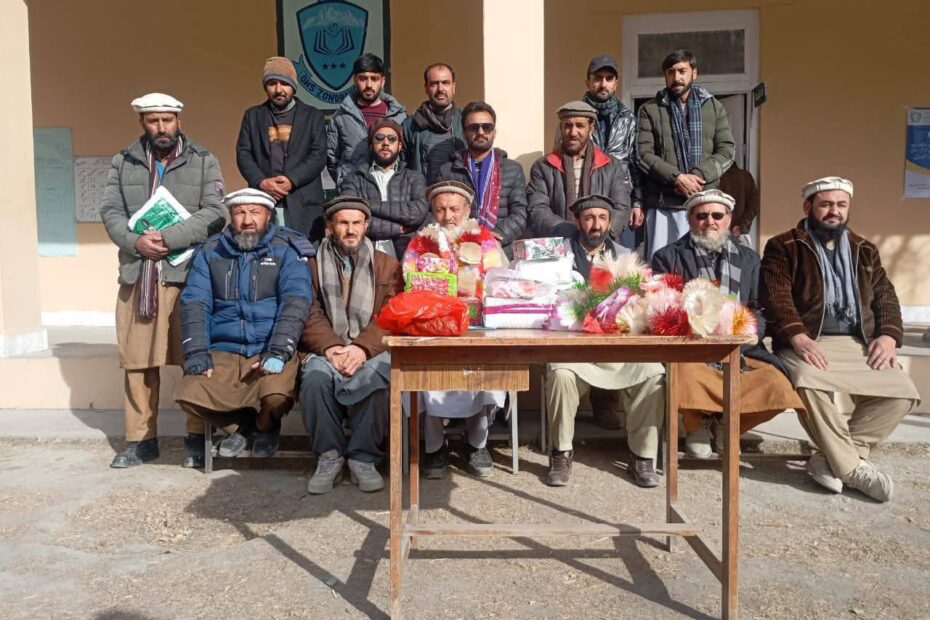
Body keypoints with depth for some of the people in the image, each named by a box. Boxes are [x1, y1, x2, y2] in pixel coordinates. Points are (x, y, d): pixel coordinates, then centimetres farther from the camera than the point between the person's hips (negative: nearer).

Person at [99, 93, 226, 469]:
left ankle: (199, 438, 11)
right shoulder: (123, 162, 14)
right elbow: (110, 211, 6)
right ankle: (140, 439, 20)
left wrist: (167, 238, -16)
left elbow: (215, 213, -6)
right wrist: (136, 242, -13)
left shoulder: (203, 162, 6)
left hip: (189, 273, -3)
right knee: (137, 361, 8)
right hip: (136, 276, 3)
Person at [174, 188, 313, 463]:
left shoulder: (286, 250, 3)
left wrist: (278, 352, -21)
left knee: (277, 397, -30)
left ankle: (265, 426, 11)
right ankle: (241, 424, 12)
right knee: (189, 395, -21)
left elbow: (295, 301, -9)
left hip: (270, 351, -3)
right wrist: (196, 353, -9)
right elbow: (194, 302, 5)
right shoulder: (210, 252, 13)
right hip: (223, 352, 3)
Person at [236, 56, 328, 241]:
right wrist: (261, 182, -9)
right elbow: (243, 154, 9)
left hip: (303, 202, -1)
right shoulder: (252, 115, 17)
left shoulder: (313, 116, 11)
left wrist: (291, 180, -13)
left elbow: (319, 156, 0)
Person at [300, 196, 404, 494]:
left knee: (376, 377, -34)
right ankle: (329, 455, -13)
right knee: (315, 376, -32)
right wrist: (330, 347, -16)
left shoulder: (387, 265, 16)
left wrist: (362, 348, -17)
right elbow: (310, 315, 4)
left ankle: (363, 458, -16)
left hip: (371, 350, 0)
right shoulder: (314, 265, 18)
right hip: (327, 350, 1)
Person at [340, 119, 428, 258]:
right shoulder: (354, 178, 14)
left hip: (402, 256, 0)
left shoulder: (414, 178, 15)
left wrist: (370, 205, -4)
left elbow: (418, 212, -5)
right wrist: (399, 228, -5)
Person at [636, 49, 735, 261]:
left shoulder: (714, 107, 14)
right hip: (663, 203, -1)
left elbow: (727, 150, 6)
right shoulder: (650, 110, 8)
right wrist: (677, 178, -13)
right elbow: (643, 154, -1)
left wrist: (697, 176, -10)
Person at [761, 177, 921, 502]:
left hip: (860, 345, 5)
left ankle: (835, 458, -13)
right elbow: (776, 297, -6)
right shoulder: (783, 247, 7)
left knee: (901, 392, -18)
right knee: (808, 382, -36)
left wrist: (888, 334, -2)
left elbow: (886, 296, 18)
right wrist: (798, 337, -22)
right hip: (808, 345, -5)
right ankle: (853, 466, -22)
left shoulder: (864, 250, 24)